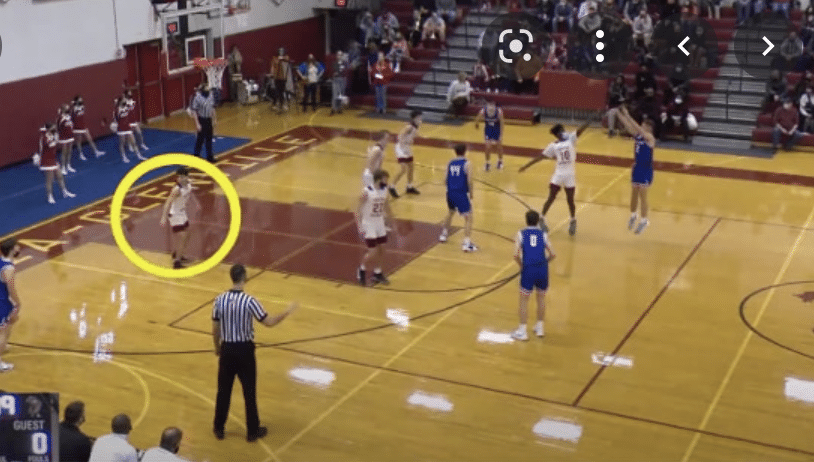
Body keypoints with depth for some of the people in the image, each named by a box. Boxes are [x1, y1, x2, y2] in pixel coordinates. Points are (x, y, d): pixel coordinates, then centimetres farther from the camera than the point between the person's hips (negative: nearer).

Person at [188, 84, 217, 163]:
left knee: (209, 138, 12)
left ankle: (209, 156, 22)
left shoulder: (211, 96, 3)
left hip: (208, 119, 7)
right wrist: (197, 124, -20)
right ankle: (196, 154, 12)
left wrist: (215, 119, 16)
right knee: (201, 138, -2)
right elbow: (194, 111, -16)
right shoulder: (197, 98, -17)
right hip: (201, 120, -6)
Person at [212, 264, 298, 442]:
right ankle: (253, 431, 20)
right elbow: (269, 322, -13)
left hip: (227, 349, 3)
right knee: (249, 392, 10)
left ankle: (219, 429, 25)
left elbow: (215, 329, 1)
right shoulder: (249, 301, -19)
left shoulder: (220, 300, -7)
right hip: (244, 349, -3)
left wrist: (217, 347, 19)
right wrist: (288, 312, 0)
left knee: (224, 390, 15)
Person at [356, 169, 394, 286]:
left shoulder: (384, 190, -1)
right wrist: (359, 226, -22)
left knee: (381, 249, 9)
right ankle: (361, 269, 20)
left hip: (380, 224, 6)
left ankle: (378, 273, 25)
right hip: (368, 225, -6)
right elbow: (358, 209, -17)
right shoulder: (366, 192, -21)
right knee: (372, 252, -7)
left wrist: (390, 219, 20)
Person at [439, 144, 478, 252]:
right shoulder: (466, 163, -6)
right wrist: (471, 193, 2)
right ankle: (466, 243, -14)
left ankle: (444, 234, 46)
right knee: (468, 217, -3)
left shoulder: (450, 163, 9)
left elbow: (447, 179, 9)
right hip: (461, 193, -6)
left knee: (451, 212, 32)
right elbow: (469, 180, -11)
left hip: (450, 192, 6)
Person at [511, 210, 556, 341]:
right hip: (542, 269, 2)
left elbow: (516, 255, -7)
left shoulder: (521, 234, 4)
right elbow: (553, 254, 0)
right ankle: (540, 327, 30)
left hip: (528, 269, -2)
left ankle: (522, 331, 10)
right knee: (541, 297, 21)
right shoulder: (543, 234, 9)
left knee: (524, 299, 9)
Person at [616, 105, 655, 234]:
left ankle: (644, 221, 9)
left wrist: (628, 116, -33)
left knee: (642, 195, -2)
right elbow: (629, 126, -4)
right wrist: (620, 115, -17)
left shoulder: (650, 138, -16)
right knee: (634, 194, 16)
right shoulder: (637, 135, 4)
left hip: (646, 170, -7)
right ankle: (633, 216, 34)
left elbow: (638, 129, -30)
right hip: (636, 167, 7)